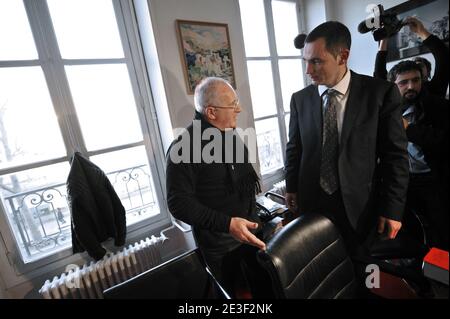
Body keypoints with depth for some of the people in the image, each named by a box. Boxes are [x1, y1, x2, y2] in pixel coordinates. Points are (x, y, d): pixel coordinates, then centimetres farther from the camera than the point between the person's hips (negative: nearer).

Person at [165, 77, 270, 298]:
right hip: (219, 241, -6)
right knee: (229, 292, 20)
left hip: (250, 229, 6)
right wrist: (226, 223, -31)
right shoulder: (184, 147, -24)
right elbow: (179, 203, -23)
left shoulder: (229, 134, 1)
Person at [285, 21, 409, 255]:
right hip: (312, 204, 2)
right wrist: (291, 188, 6)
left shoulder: (381, 93, -7)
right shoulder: (300, 99, 0)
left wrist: (393, 208, -5)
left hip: (359, 206, -1)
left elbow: (395, 154, -5)